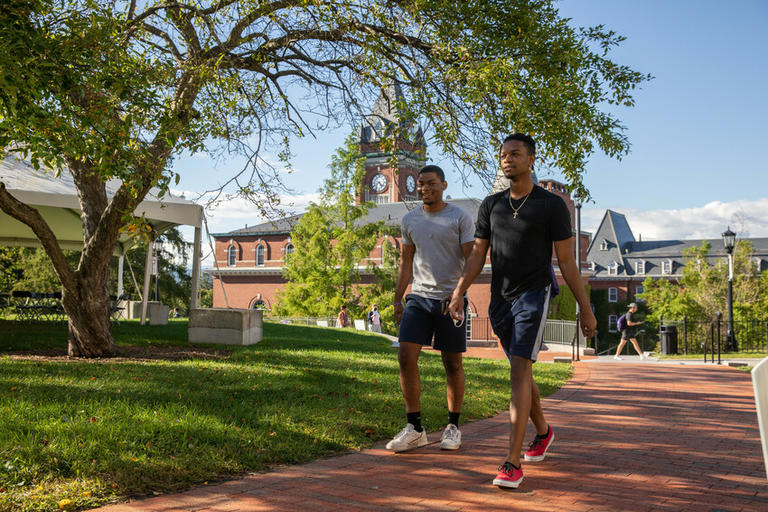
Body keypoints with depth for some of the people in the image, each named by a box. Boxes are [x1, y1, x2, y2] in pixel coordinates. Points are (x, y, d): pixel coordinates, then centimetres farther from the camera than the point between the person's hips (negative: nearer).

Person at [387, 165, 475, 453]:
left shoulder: (460, 218, -1)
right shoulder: (410, 220, 12)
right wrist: (398, 299, 15)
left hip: (450, 299, -3)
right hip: (418, 297, 4)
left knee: (452, 363, 3)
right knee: (406, 356, -9)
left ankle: (453, 427, 18)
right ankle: (414, 429, -1)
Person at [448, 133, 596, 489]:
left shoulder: (552, 205, -4)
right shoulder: (491, 205, 9)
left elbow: (567, 261, -3)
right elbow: (477, 255, 7)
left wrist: (586, 308, -4)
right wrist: (458, 293, -5)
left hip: (534, 295, -5)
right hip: (500, 300, 5)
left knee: (519, 371, -18)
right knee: (521, 372, 16)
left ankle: (512, 463, -17)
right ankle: (542, 431, 41)